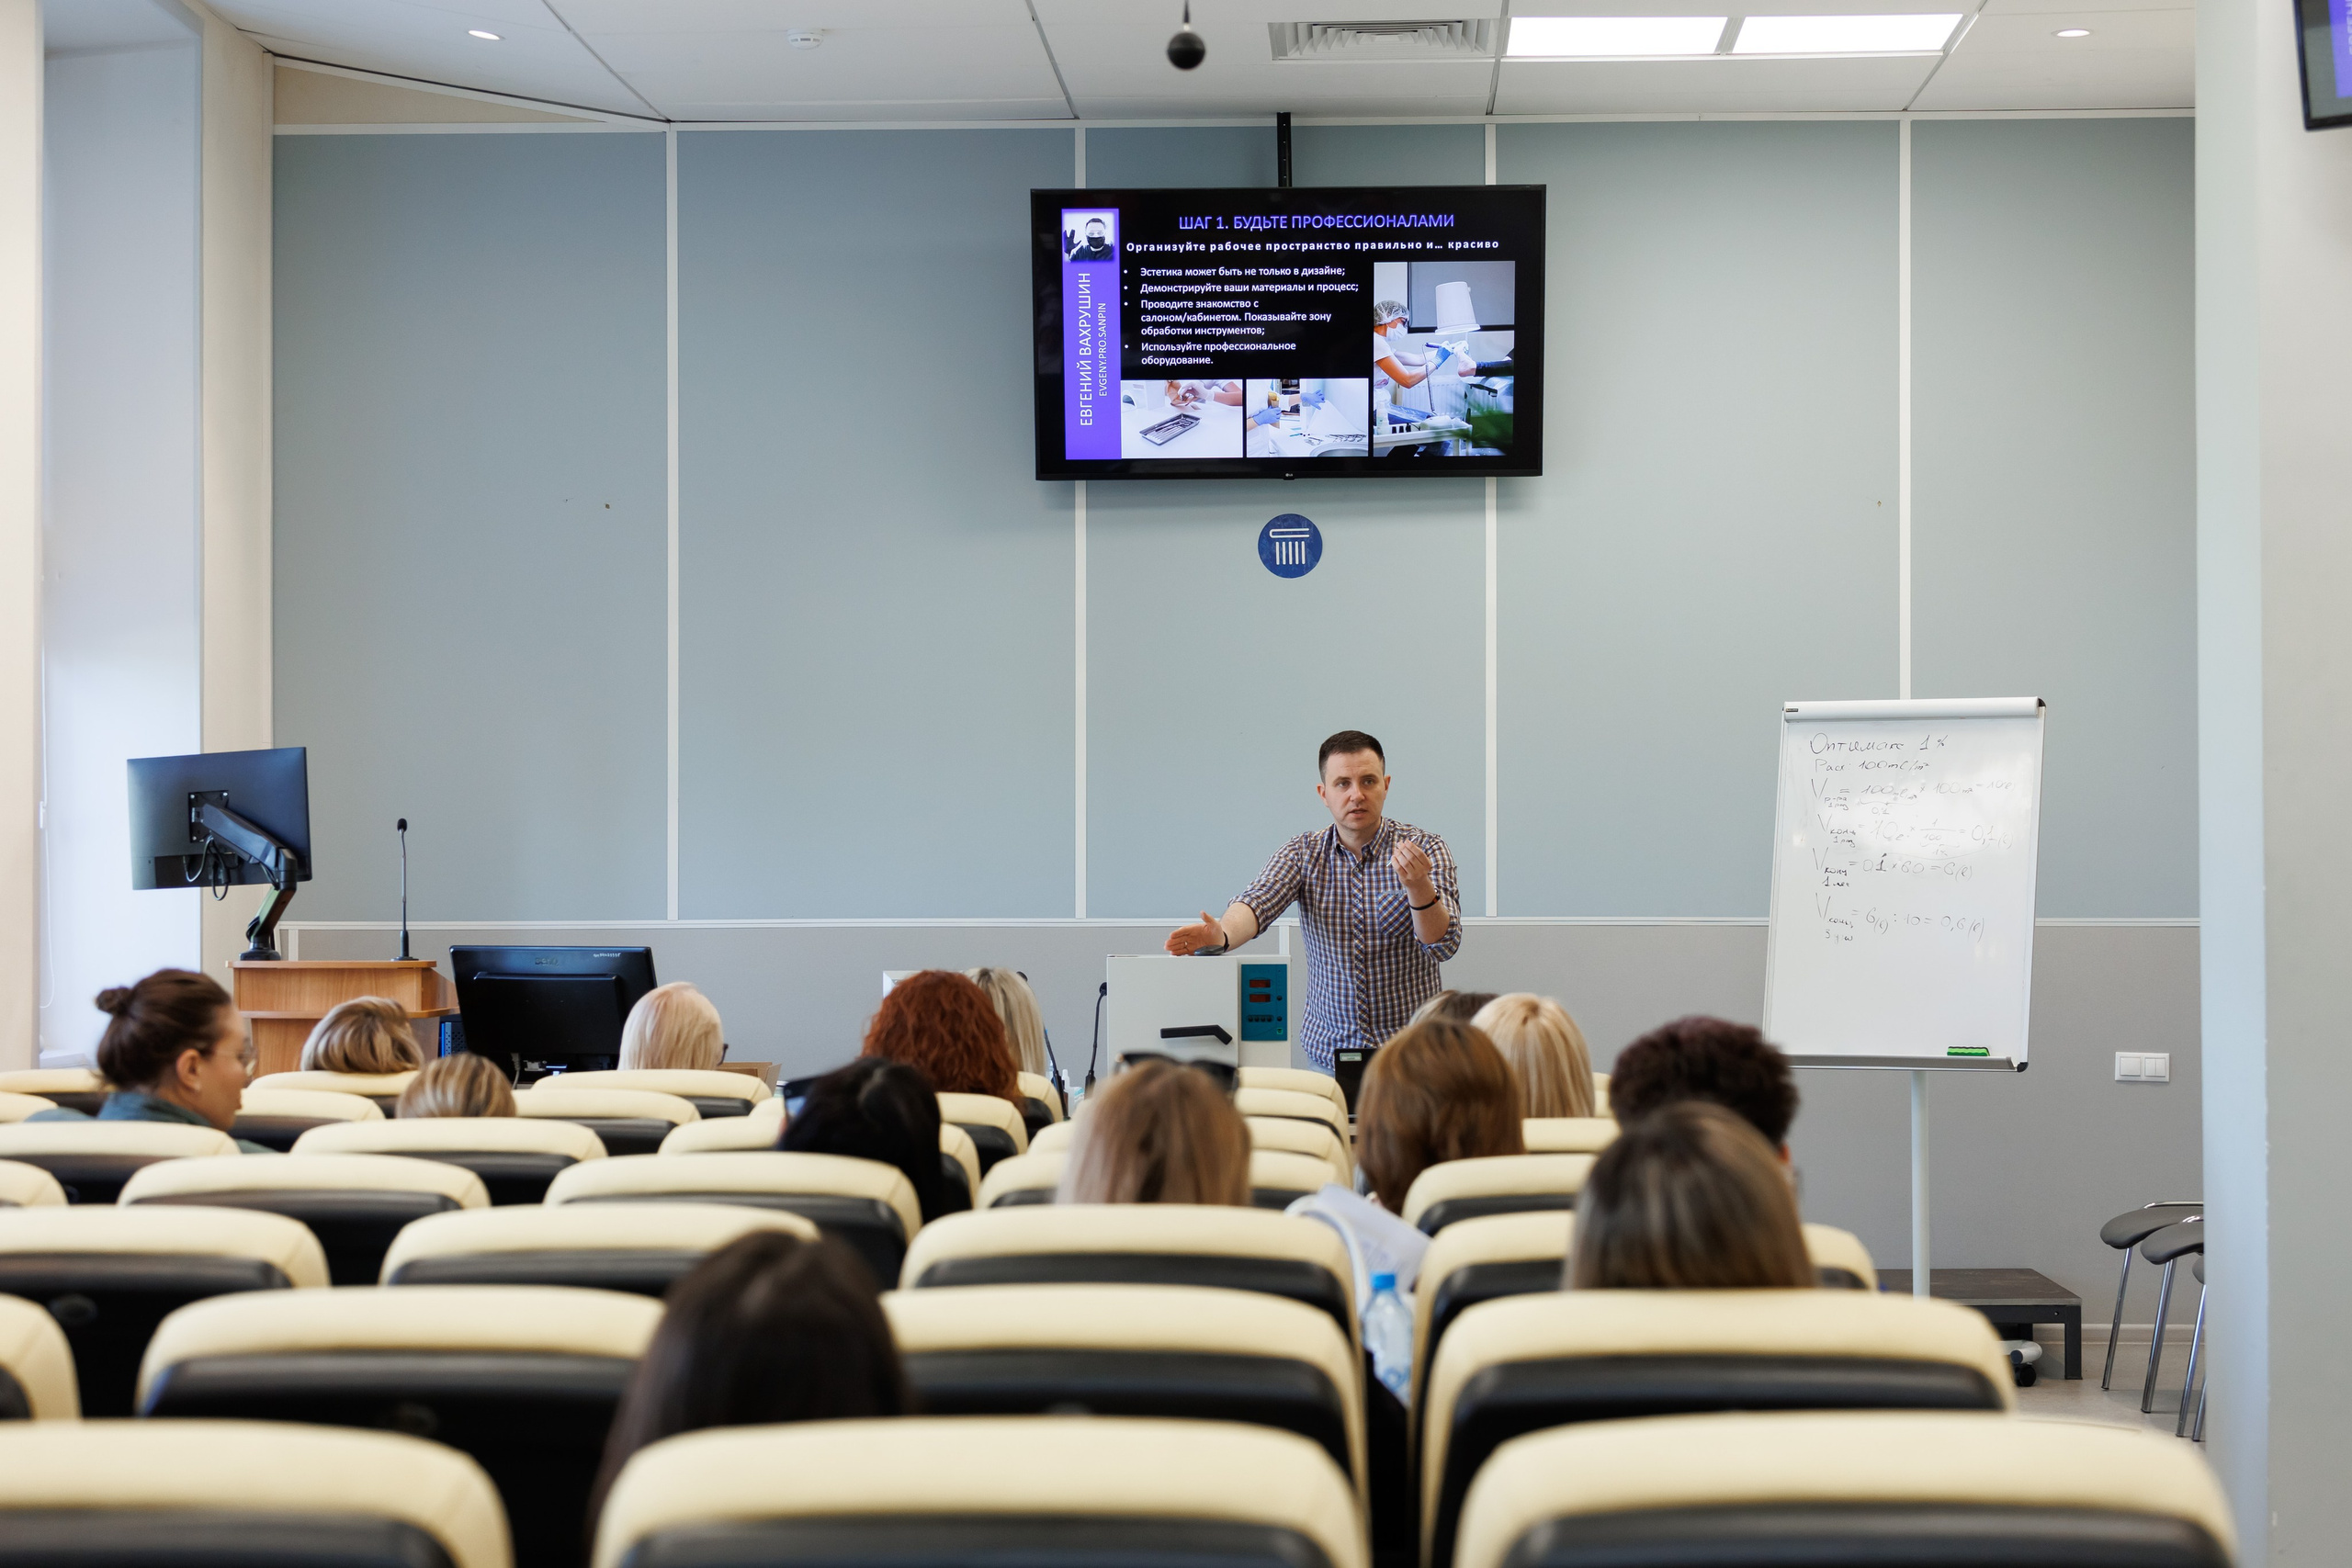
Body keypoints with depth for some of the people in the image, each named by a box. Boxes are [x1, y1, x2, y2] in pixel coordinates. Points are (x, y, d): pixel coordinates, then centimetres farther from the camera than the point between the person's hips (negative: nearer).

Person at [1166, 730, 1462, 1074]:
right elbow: (1257, 902, -12)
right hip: (1327, 1050, 2)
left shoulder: (1425, 849, -1)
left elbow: (1444, 945, -11)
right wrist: (1222, 935, -35)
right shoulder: (1303, 853, 6)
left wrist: (1418, 886, -31)